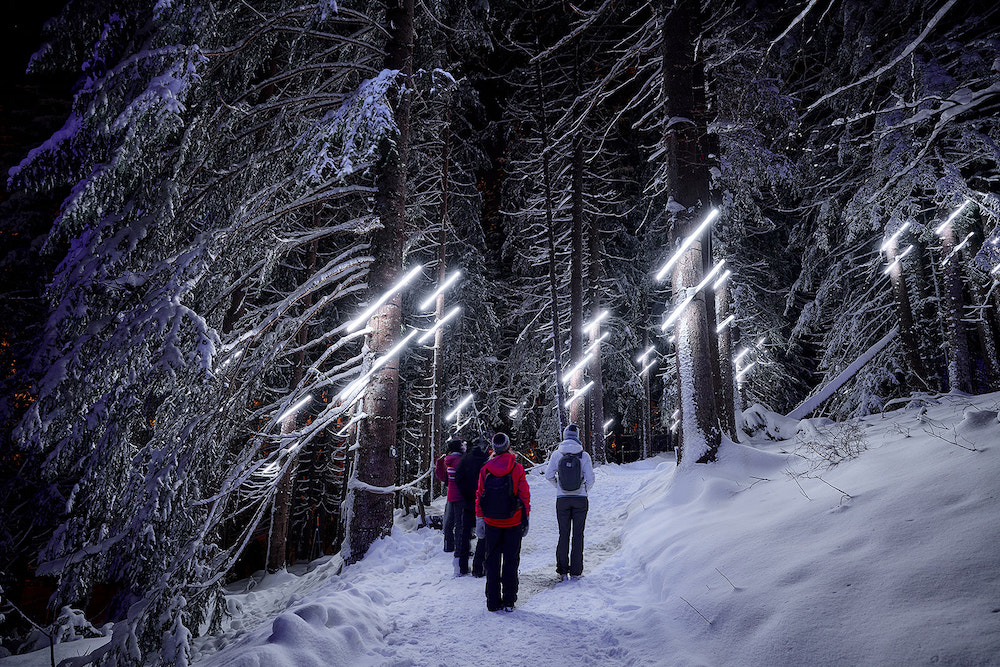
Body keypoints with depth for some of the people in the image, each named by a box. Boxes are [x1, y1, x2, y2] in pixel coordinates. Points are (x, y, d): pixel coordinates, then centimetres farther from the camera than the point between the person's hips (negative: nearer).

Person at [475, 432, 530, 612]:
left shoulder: (485, 470, -4)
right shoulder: (517, 469, -9)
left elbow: (479, 496, 0)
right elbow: (524, 495, -5)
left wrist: (479, 519, 8)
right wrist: (525, 519, 5)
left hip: (492, 523, 1)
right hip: (513, 523, -1)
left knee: (492, 561, 11)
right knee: (511, 561, 9)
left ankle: (493, 602, 13)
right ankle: (509, 601, 12)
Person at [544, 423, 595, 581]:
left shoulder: (557, 454, -4)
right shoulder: (584, 455, -6)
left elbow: (549, 475, -2)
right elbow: (590, 478, -5)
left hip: (562, 499, 1)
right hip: (581, 500, -1)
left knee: (563, 534, 10)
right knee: (578, 535, 8)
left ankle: (562, 571, 12)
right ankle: (576, 571, 11)